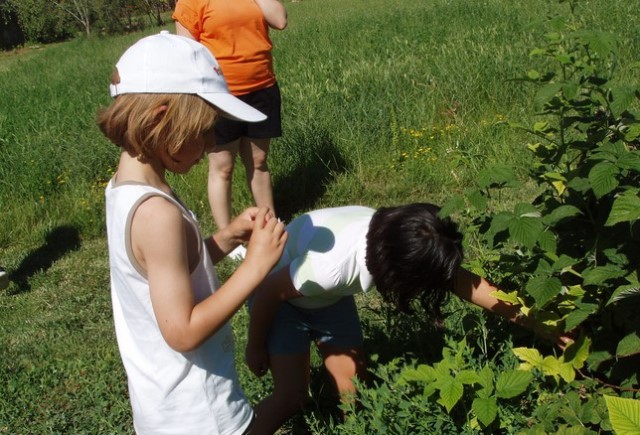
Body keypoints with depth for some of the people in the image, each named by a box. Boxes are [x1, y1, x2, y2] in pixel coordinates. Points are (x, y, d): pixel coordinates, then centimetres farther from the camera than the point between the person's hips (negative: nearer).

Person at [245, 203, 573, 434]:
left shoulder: (395, 240, -26)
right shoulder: (331, 266, -43)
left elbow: (462, 282, -17)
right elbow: (268, 293, -26)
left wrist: (536, 324, -16)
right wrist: (255, 348, -9)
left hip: (327, 293, 6)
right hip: (281, 294, -5)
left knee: (352, 379, 4)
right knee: (292, 396, -10)